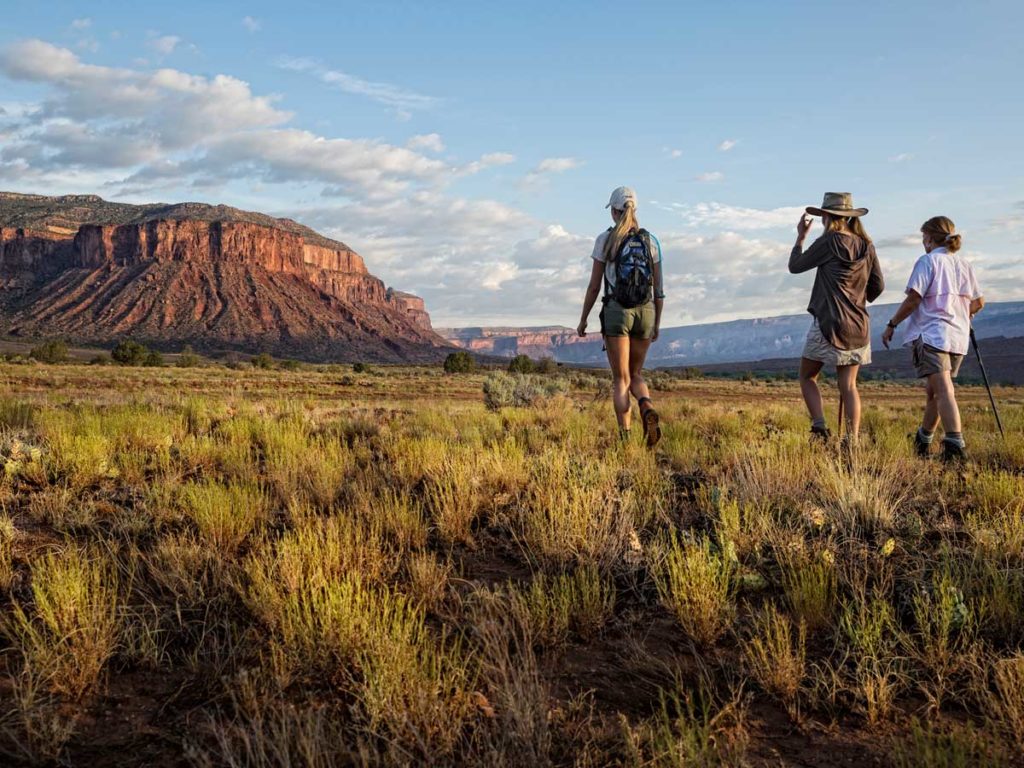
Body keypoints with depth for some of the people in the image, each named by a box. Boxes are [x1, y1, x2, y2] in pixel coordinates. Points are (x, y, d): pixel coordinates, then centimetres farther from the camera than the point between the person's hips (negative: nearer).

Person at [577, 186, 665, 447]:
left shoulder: (605, 239, -3)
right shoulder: (651, 241, 5)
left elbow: (594, 286, -2)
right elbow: (658, 288, 6)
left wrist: (583, 319, 8)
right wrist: (657, 324, 15)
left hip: (616, 313, -3)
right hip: (645, 313, 3)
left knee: (621, 380, 2)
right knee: (635, 375, 16)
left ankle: (626, 438, -8)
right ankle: (648, 410, -16)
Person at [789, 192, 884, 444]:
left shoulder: (829, 241, -9)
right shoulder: (866, 246, 7)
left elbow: (795, 266, 0)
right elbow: (878, 286, 11)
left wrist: (800, 236, 13)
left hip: (829, 323, -5)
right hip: (858, 326, 5)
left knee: (807, 376, 9)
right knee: (848, 385, 6)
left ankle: (819, 426, -7)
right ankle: (852, 440, -1)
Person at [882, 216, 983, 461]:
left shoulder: (928, 261, -5)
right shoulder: (964, 265, 15)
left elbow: (913, 299, -13)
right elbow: (979, 302, 20)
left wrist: (892, 325, -5)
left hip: (932, 333, -7)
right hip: (958, 336, 7)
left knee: (943, 390, -15)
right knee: (934, 391, 18)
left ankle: (955, 446, -26)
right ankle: (922, 441, 31)